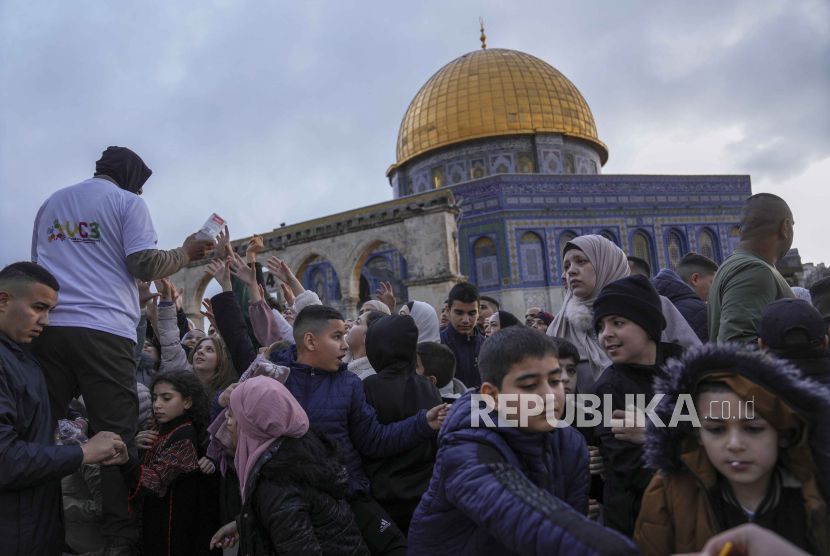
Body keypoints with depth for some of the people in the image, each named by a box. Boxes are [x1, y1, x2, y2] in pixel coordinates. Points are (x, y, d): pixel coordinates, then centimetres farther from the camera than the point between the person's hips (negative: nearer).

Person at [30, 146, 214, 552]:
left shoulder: (50, 204, 24)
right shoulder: (127, 201, 6)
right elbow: (145, 264, -4)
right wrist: (186, 253, 10)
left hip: (46, 327, 6)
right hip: (103, 330, -5)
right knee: (116, 435, -4)